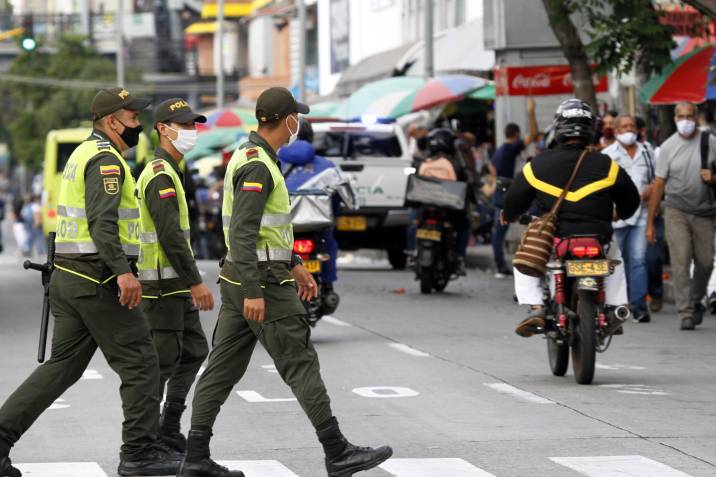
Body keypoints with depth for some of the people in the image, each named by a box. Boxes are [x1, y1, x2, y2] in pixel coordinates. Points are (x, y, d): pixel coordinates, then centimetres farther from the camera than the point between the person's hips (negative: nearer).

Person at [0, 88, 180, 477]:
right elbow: (102, 222, -24)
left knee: (62, 365, 11)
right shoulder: (105, 160, -13)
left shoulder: (84, 154, 19)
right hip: (97, 280, -10)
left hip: (68, 279, 10)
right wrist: (123, 271, -32)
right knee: (139, 362, -1)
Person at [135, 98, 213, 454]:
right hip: (163, 286, -10)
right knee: (163, 360, -6)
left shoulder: (165, 172, 18)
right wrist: (196, 283, -23)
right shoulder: (162, 176, -15)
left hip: (174, 284, 10)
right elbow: (170, 236, -23)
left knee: (194, 351, 14)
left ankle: (169, 430, 18)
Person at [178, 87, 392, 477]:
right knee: (301, 365, -4)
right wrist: (253, 293, -28)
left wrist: (294, 265, 26)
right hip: (261, 282, -10)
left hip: (242, 280, 10)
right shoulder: (258, 167, -18)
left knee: (223, 369, 6)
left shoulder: (250, 158, 14)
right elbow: (242, 233, -24)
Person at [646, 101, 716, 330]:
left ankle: (696, 301, 31)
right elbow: (659, 185, 2)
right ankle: (686, 313, -10)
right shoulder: (668, 147, 1)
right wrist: (650, 223, 1)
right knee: (680, 262, -10)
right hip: (676, 210, -1)